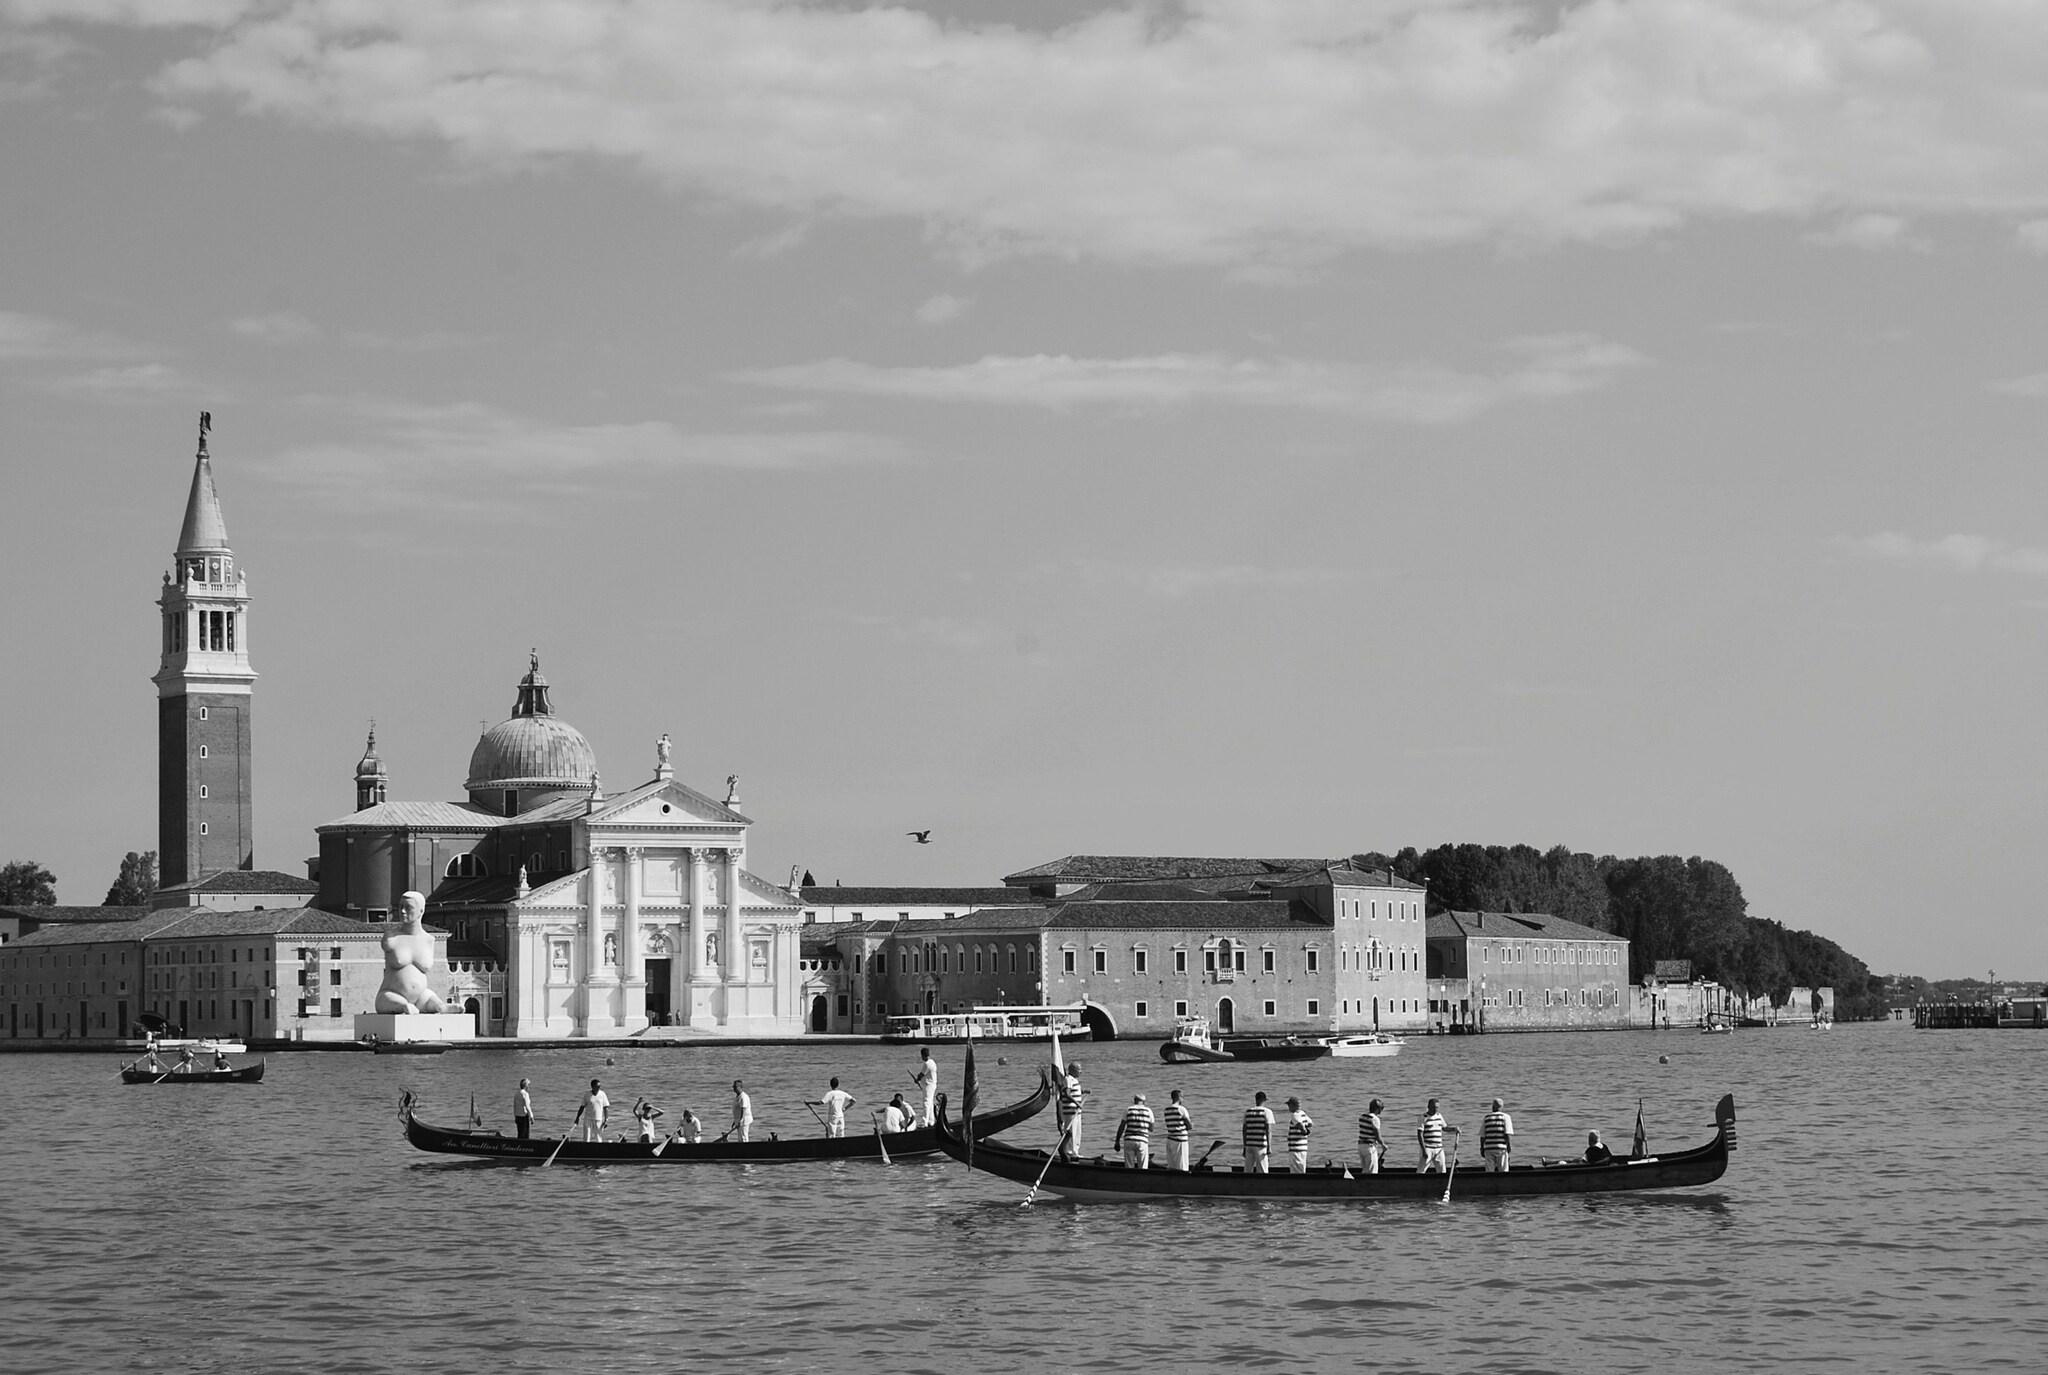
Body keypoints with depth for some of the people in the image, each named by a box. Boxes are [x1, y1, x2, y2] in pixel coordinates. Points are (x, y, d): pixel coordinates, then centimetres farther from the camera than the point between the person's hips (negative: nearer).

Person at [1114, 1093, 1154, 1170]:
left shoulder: (1128, 1110, 5)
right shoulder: (1148, 1111, 5)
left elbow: (1121, 1127, 2)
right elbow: (1151, 1129, 11)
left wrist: (1117, 1141, 7)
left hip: (1129, 1141, 1)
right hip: (1142, 1142, -1)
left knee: (1129, 1167, 4)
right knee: (1143, 1169, 2)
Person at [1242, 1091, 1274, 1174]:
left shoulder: (1248, 1111, 10)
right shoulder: (1267, 1112, -3)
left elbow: (1244, 1130, 12)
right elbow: (1268, 1130, -10)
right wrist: (1269, 1147, -11)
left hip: (1249, 1145, 4)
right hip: (1261, 1145, -4)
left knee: (1248, 1171, 6)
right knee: (1261, 1171, -3)